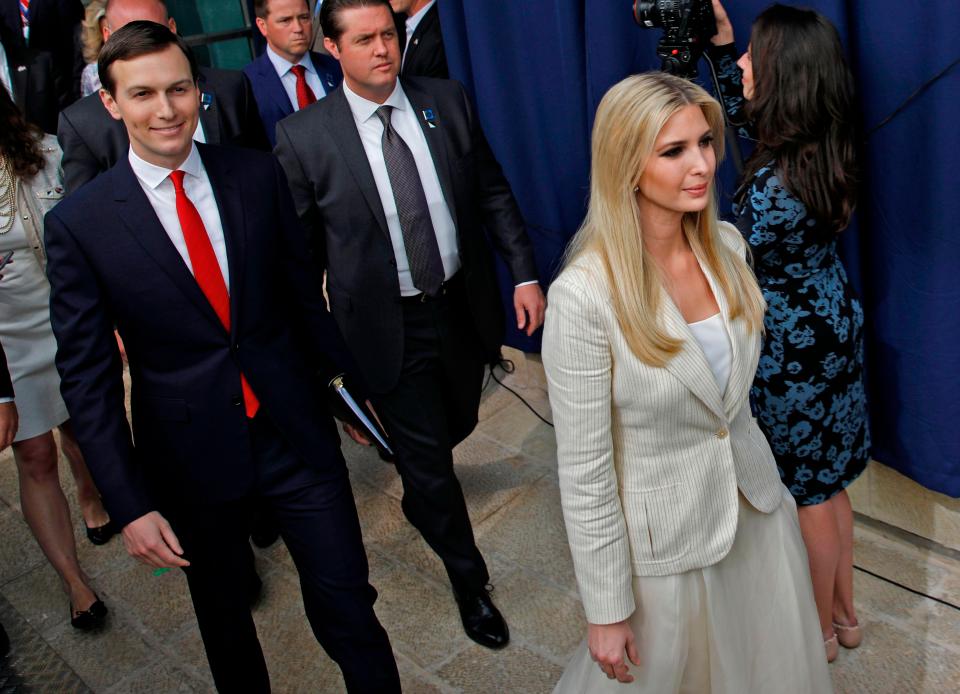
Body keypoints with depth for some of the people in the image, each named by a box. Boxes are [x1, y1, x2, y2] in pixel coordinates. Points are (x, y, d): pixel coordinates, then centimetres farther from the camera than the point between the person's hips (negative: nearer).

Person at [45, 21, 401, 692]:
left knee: (348, 608, 7)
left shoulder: (259, 174, -5)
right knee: (222, 611, 22)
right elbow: (88, 377, -7)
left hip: (297, 429, 1)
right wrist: (129, 504, -9)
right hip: (192, 454, 0)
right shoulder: (79, 224, -10)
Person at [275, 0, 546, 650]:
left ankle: (421, 482, 61)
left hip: (462, 306, 4)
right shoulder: (304, 136, -12)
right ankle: (470, 581, 30)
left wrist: (525, 273, -5)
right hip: (386, 326, -3)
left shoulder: (448, 101, -4)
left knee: (457, 424, 24)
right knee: (427, 458, 6)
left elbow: (494, 192, 3)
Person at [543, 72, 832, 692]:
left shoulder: (727, 245, -6)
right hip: (664, 537, -6)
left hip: (758, 502, 6)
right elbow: (584, 470, -20)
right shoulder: (584, 295, -26)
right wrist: (607, 612, -13)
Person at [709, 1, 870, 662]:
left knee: (808, 492, 11)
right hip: (835, 326, 9)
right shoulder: (825, 146, -4)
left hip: (793, 349, -9)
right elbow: (745, 111, 15)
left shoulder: (773, 182, -30)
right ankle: (844, 611, 41)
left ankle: (819, 632, 33)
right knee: (828, 481, 22)